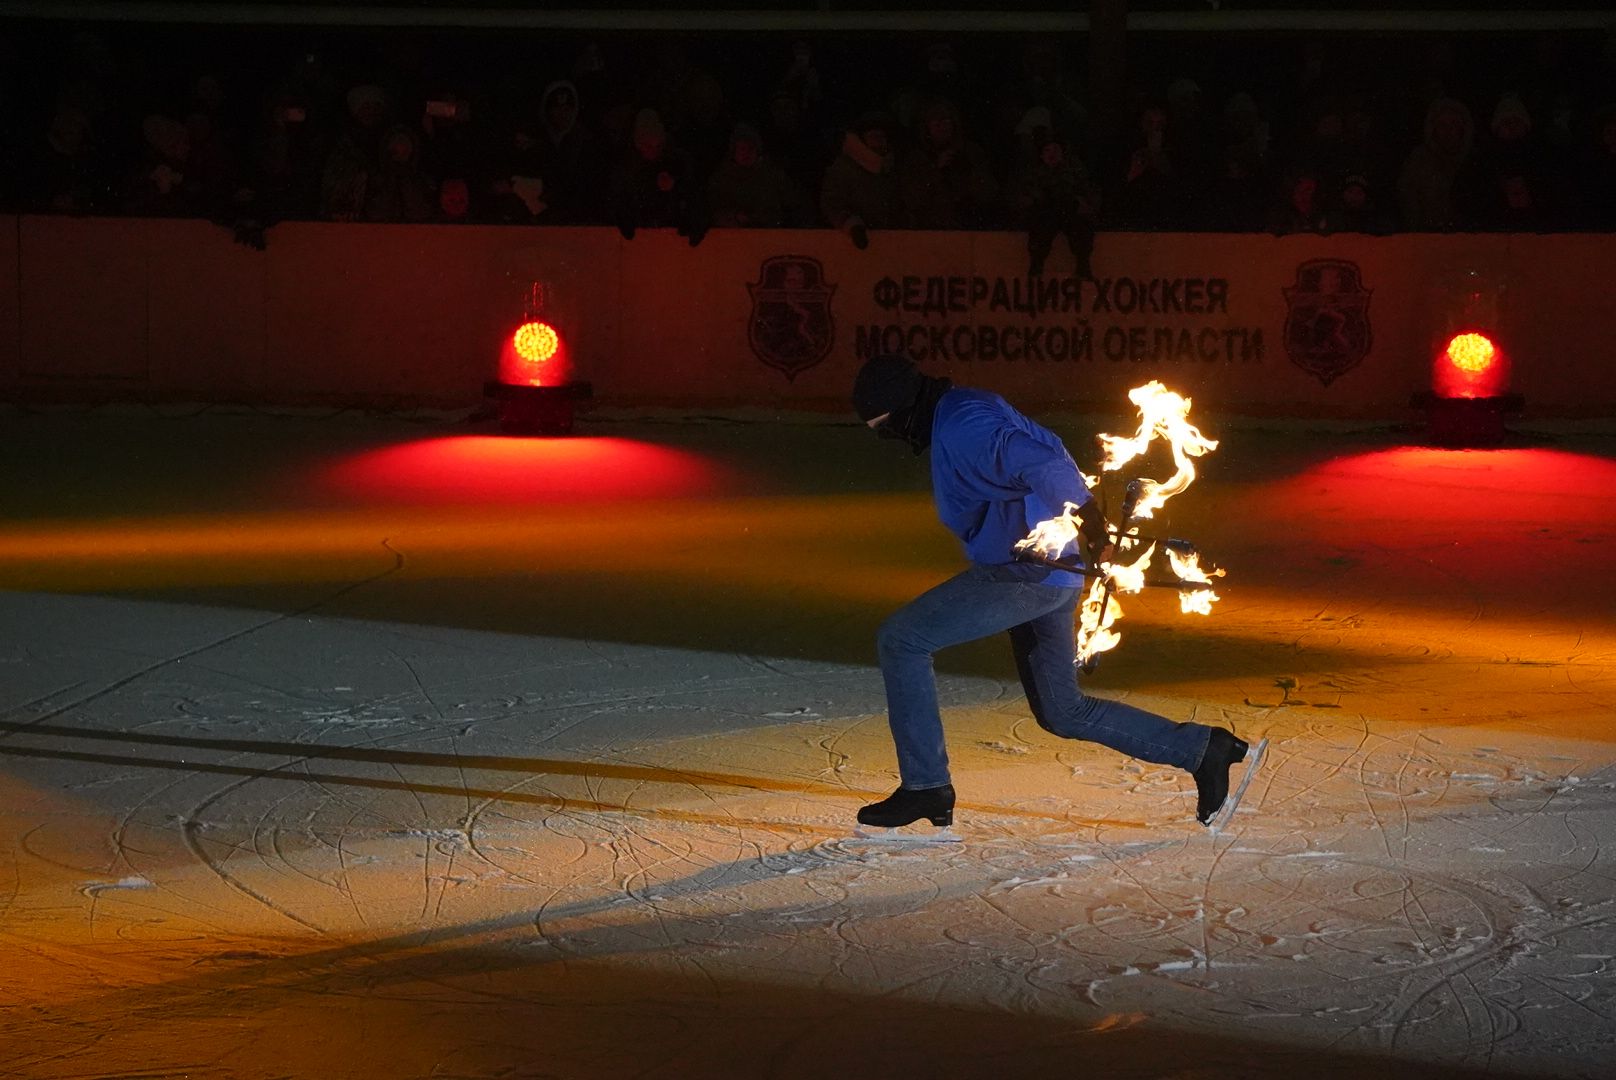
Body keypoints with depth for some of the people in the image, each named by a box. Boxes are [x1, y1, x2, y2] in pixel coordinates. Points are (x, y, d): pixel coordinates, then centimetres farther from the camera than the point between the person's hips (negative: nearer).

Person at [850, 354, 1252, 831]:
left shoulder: (960, 424, -15)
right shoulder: (962, 413, 18)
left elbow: (1040, 464, -28)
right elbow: (1045, 446, 25)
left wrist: (1085, 515, -36)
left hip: (1026, 573, -11)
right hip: (1050, 578, 11)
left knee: (900, 640, -6)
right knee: (1062, 713, 18)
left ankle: (925, 786, -4)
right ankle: (1199, 749, 18)